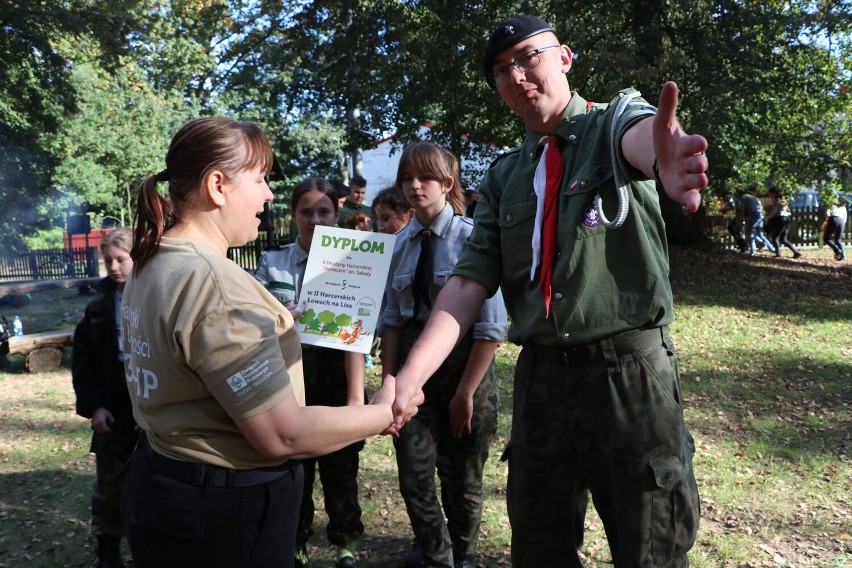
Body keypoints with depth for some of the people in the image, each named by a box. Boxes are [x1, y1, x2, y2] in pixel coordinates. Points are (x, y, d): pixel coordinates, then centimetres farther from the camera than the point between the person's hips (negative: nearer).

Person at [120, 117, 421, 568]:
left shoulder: (150, 267, 5)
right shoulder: (214, 282, -27)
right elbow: (282, 436, -27)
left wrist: (272, 326, 24)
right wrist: (383, 413, -15)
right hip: (222, 513, -10)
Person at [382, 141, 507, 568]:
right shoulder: (401, 242, 1)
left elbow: (492, 327, -16)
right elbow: (392, 319, 3)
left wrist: (466, 393, -14)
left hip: (466, 363, -3)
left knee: (464, 478, 16)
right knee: (413, 478, 4)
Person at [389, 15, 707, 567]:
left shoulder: (614, 119, 1)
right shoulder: (503, 176, 11)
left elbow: (641, 132, -26)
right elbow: (470, 280, 1)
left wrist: (661, 154, -53)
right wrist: (410, 377, -13)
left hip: (630, 371, -4)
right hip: (539, 376, 4)